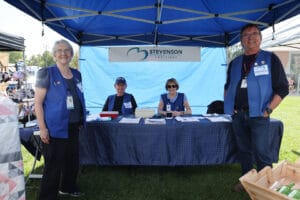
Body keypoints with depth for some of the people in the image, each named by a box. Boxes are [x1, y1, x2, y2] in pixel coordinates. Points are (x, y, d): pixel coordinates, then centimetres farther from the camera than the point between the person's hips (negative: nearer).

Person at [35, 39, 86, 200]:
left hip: (73, 127, 7)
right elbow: (38, 102, -10)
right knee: (53, 165, 2)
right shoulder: (46, 73, -8)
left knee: (72, 160, 18)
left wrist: (81, 122, 14)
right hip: (55, 128, -6)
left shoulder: (76, 75, 10)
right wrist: (42, 128, -16)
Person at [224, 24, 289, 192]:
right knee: (244, 151, 15)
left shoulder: (270, 59, -1)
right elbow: (228, 86, 22)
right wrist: (228, 105, 9)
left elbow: (283, 88, -3)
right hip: (238, 115, 5)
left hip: (258, 115, -4)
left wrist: (268, 109, -11)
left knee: (261, 153, -4)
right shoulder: (235, 63, 12)